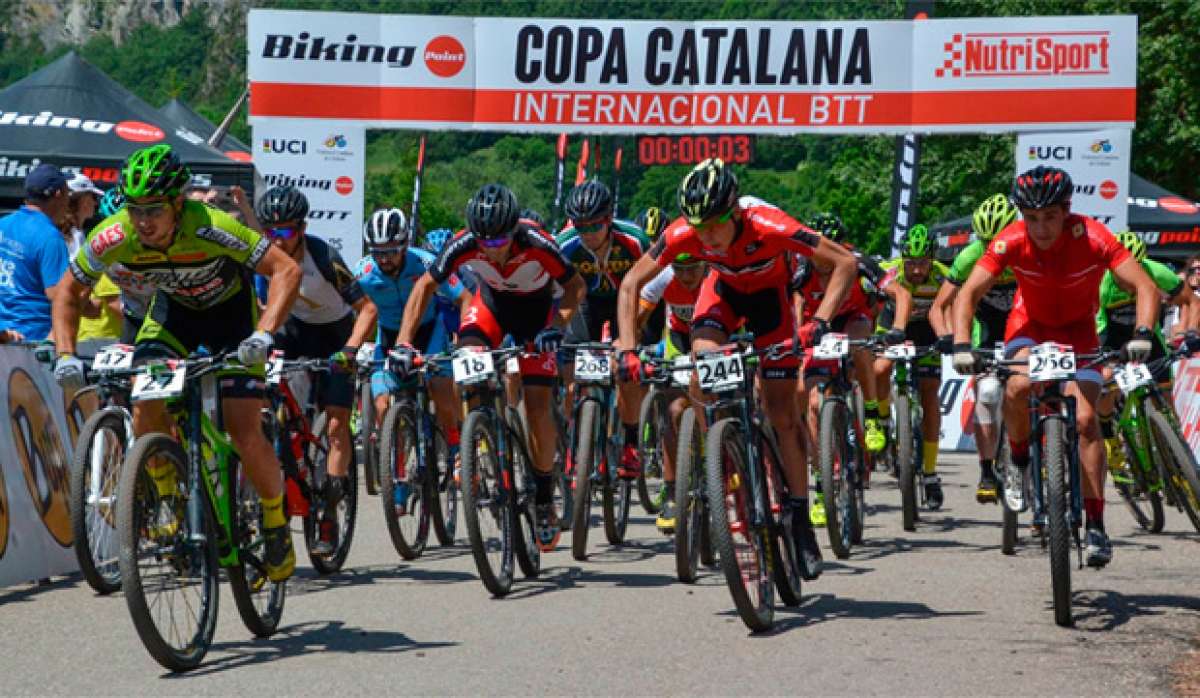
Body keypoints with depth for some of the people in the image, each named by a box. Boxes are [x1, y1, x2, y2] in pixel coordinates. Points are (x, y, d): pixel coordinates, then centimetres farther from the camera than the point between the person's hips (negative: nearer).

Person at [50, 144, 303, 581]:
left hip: (230, 308, -3)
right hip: (173, 309, 3)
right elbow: (68, 291, -10)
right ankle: (171, 502, 2)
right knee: (145, 400, -21)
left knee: (243, 431, -15)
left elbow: (286, 270, -35)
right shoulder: (114, 237, -27)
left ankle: (276, 523, 9)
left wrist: (263, 335, -47)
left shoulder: (210, 228, -37)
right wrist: (66, 355, -24)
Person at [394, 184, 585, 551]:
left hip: (535, 308, -2)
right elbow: (425, 286, -19)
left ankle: (545, 497, 6)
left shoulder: (537, 246, -35)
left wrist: (556, 327, -36)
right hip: (491, 303, 2)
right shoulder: (465, 245, -31)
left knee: (537, 404, -10)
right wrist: (403, 342, -28)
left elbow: (575, 286, -20)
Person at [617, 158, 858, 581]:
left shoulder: (769, 226, -39)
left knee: (782, 412, -6)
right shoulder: (683, 233, -32)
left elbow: (845, 262, -34)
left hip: (769, 293, -2)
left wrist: (820, 321, -45)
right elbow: (632, 283, -19)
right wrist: (627, 348, -29)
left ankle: (801, 520, 4)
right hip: (724, 289, 2)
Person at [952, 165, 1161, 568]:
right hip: (1030, 323, 1)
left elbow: (1145, 287, -33)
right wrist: (961, 346, -39)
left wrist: (1142, 334, -49)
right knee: (1017, 388, -30)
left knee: (1085, 419, -15)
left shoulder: (1092, 237, -31)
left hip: (1078, 328, -1)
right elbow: (967, 295, -25)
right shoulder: (1012, 241, -27)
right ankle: (1019, 457, 0)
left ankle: (1095, 524, -10)